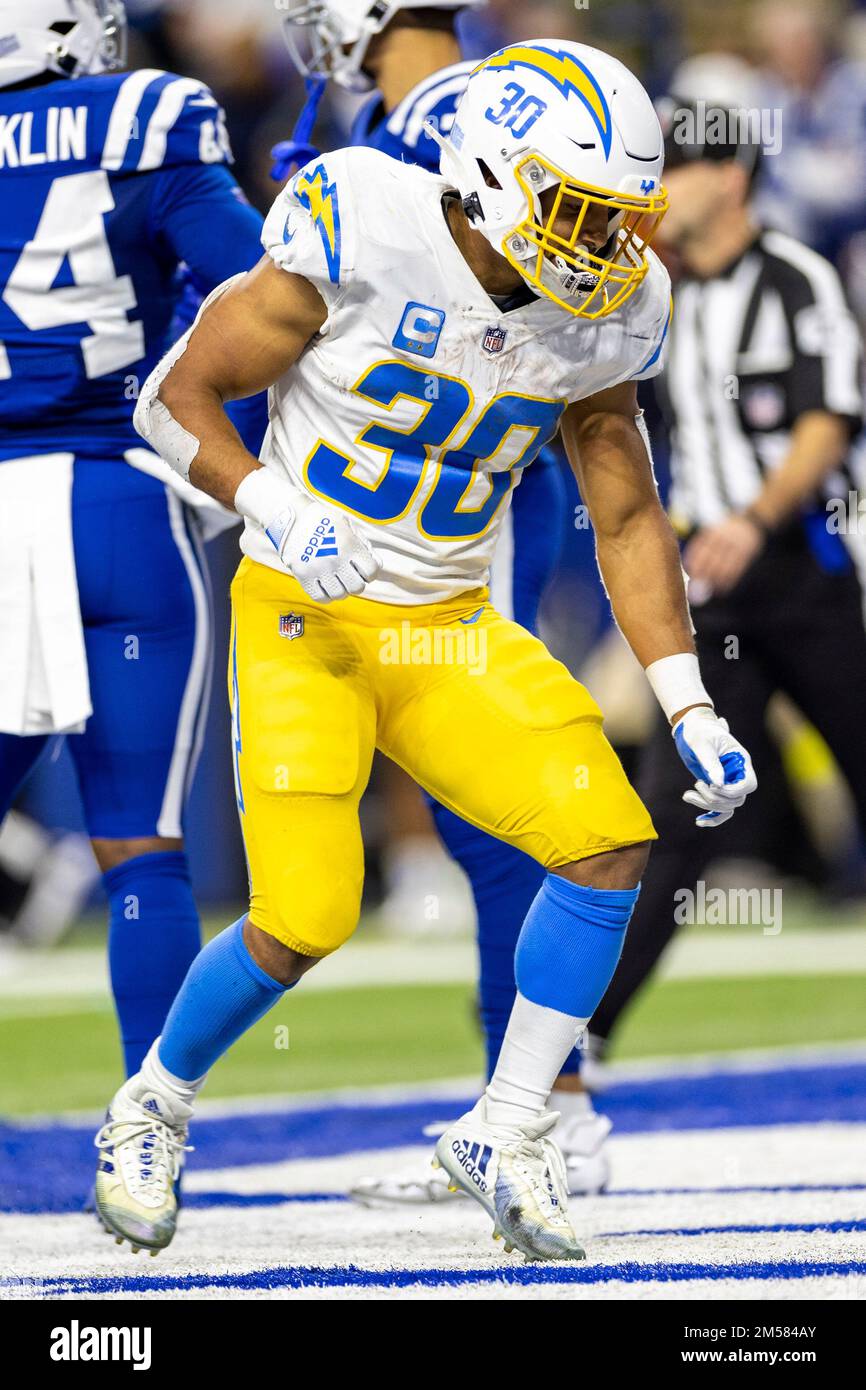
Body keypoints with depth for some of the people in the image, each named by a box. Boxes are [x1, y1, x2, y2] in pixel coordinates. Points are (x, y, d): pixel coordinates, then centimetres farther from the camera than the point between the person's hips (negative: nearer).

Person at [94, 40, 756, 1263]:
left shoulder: (601, 321, -3)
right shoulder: (360, 237, -19)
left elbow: (629, 520, 8)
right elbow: (176, 399, -9)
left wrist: (692, 712, 1)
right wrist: (276, 515, -25)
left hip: (448, 635, 5)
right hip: (301, 616, -5)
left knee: (611, 842, -14)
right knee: (305, 919, -18)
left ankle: (508, 1136, 1)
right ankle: (153, 1107, 12)